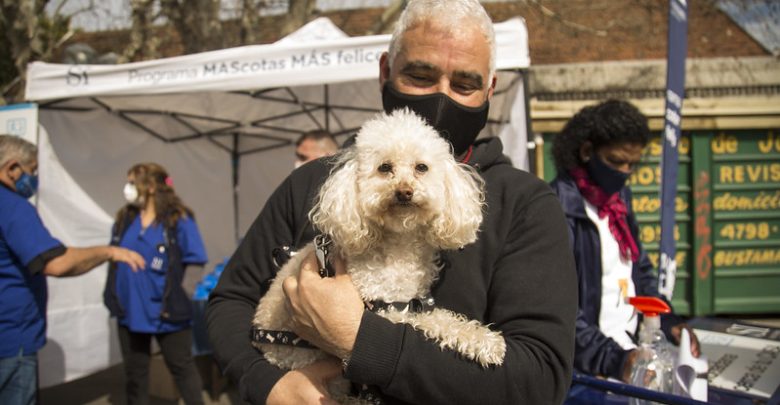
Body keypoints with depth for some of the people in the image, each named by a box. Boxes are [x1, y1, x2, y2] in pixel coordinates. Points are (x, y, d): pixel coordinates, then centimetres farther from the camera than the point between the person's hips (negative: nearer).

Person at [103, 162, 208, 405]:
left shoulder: (179, 220, -12)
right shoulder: (124, 220, 7)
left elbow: (195, 262, -11)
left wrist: (177, 296, -12)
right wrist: (114, 296, 10)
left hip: (167, 313, -5)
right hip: (130, 312, 6)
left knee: (182, 367, 9)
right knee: (134, 371, 17)